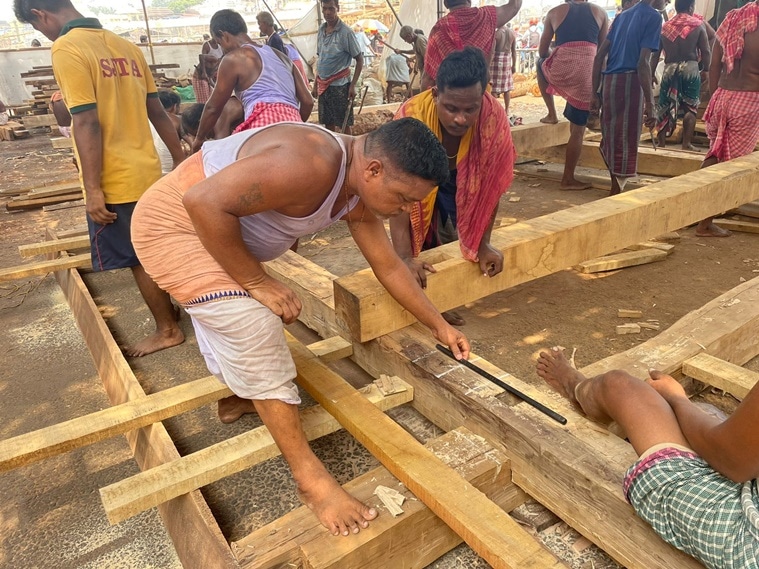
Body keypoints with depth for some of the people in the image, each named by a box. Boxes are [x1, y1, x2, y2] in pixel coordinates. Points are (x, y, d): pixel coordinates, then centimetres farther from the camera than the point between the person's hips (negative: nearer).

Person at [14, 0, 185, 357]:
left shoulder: (66, 49, -11)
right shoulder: (125, 46, 10)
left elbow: (87, 124, -18)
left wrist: (92, 189, -16)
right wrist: (180, 160, 17)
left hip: (115, 181, -7)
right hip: (148, 171, 7)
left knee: (138, 258, 6)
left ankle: (168, 330, 19)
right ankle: (170, 307, 34)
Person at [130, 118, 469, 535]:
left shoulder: (360, 194, -4)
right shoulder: (311, 165, -34)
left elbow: (389, 266, 5)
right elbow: (204, 203, -36)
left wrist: (439, 326, 11)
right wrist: (259, 283, -26)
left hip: (220, 230, 9)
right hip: (178, 222, -9)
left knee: (239, 328, 24)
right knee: (253, 330, -16)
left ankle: (239, 398, 53)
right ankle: (310, 478, -7)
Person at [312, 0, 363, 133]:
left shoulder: (345, 32, -11)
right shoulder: (321, 30, 7)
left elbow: (359, 60, -9)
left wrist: (353, 85, -15)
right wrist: (316, 83, 14)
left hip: (339, 85, -6)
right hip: (323, 85, 6)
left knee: (344, 124, -1)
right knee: (328, 123, 12)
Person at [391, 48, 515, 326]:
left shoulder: (494, 117, -33)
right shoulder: (411, 116, -39)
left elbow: (489, 184, -22)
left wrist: (483, 243, -22)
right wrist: (405, 257, -43)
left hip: (462, 180, 2)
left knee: (453, 240, -5)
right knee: (426, 240, -12)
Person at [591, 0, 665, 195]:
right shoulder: (653, 16, -3)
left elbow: (599, 56, 15)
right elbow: (643, 62, -14)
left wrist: (595, 93, 16)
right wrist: (650, 104, -15)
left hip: (608, 82, 8)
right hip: (629, 82, -7)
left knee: (610, 140, 16)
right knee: (626, 143, -1)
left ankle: (616, 189, 29)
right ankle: (616, 195, 4)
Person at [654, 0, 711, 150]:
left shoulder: (665, 26, 8)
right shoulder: (698, 24, 0)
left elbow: (655, 53, 9)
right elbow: (706, 51, -1)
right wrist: (706, 70, 11)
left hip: (669, 69, 2)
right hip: (690, 68, -2)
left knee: (665, 107, 7)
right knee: (690, 107, 2)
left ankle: (661, 142, 7)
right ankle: (686, 144, -2)